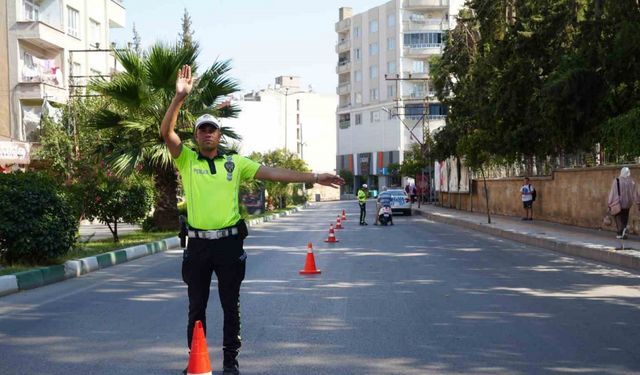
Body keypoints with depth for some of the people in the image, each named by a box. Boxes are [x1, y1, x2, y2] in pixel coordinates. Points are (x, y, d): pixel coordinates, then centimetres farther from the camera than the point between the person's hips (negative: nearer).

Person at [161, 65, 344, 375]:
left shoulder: (235, 162, 5)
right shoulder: (186, 160, 3)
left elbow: (272, 172, 2)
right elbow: (166, 132, -11)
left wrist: (313, 177, -4)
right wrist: (179, 97, -22)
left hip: (229, 243, 0)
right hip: (198, 244, 0)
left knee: (231, 306, 7)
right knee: (196, 307, 9)